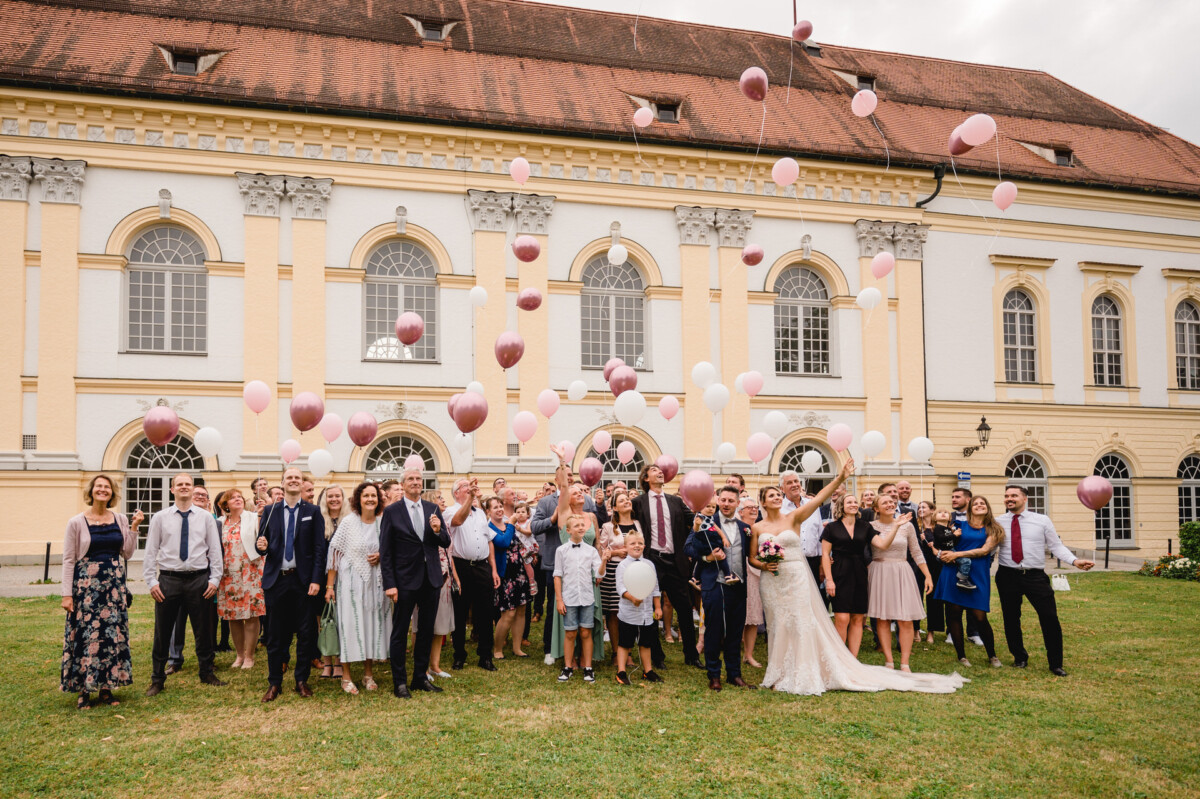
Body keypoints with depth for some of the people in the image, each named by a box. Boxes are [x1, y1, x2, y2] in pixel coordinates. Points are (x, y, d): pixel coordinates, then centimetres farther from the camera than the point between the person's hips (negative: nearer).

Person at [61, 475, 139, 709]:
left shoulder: (121, 519, 5)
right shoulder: (77, 522, -4)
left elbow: (127, 553, 5)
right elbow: (68, 560, -4)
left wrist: (134, 527, -2)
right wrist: (67, 594, -8)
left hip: (114, 583, 4)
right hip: (86, 584, -3)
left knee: (113, 633, 5)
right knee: (85, 633, -1)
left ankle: (106, 688, 16)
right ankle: (83, 691, 10)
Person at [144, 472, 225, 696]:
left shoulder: (206, 517, 4)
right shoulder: (160, 518, 3)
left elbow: (215, 550, 4)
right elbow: (150, 551, 3)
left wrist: (215, 579, -2)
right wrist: (151, 581, -4)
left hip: (198, 579, 0)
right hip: (168, 579, 0)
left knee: (203, 630, 9)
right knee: (162, 632, 5)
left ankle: (207, 673, 24)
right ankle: (157, 679, 19)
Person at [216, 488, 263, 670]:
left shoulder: (253, 518, 0)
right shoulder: (221, 523, 11)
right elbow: (217, 548, 17)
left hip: (250, 572, -4)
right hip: (229, 575, 4)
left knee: (251, 615, -4)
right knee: (233, 616, 6)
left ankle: (249, 656, 4)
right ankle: (239, 654, 18)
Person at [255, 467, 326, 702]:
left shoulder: (313, 512, 3)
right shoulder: (270, 511, 7)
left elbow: (319, 548, -1)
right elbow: (261, 542, 9)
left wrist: (316, 580, -9)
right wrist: (261, 546, -16)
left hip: (303, 579, -1)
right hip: (276, 579, 1)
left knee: (305, 633, 4)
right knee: (276, 633, 6)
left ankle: (302, 680, 17)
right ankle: (274, 683, 17)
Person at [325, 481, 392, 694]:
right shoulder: (349, 522, -6)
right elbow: (335, 553, -6)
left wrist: (382, 556, -7)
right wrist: (329, 585, -9)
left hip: (375, 582, 3)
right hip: (351, 581, -3)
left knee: (373, 623, 6)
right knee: (349, 623, -2)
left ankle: (368, 674, 18)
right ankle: (346, 676, 7)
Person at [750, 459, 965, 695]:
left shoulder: (792, 518, 0)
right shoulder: (757, 528, 5)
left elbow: (819, 499, -10)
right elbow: (752, 558, 9)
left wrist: (839, 479, -20)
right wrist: (764, 565, -12)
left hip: (797, 578, -2)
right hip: (772, 581, 2)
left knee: (801, 625, -2)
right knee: (778, 627, 8)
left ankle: (801, 676, 6)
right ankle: (779, 675, 18)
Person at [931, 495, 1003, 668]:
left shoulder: (992, 529, 8)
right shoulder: (960, 525, 13)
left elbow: (985, 550, -5)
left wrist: (957, 554, -10)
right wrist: (942, 553, -11)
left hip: (978, 575, -1)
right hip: (955, 572, 2)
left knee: (980, 616, -5)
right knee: (954, 613, 1)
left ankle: (992, 655, 15)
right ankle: (961, 655, 13)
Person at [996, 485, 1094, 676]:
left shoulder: (1042, 520, 4)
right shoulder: (998, 522, 5)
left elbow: (1056, 546, 4)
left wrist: (1074, 561, -10)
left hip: (1035, 576, -1)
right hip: (1008, 576, 1)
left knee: (1050, 618, -6)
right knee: (1011, 619, 9)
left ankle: (1055, 664, 9)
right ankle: (1020, 658, 30)